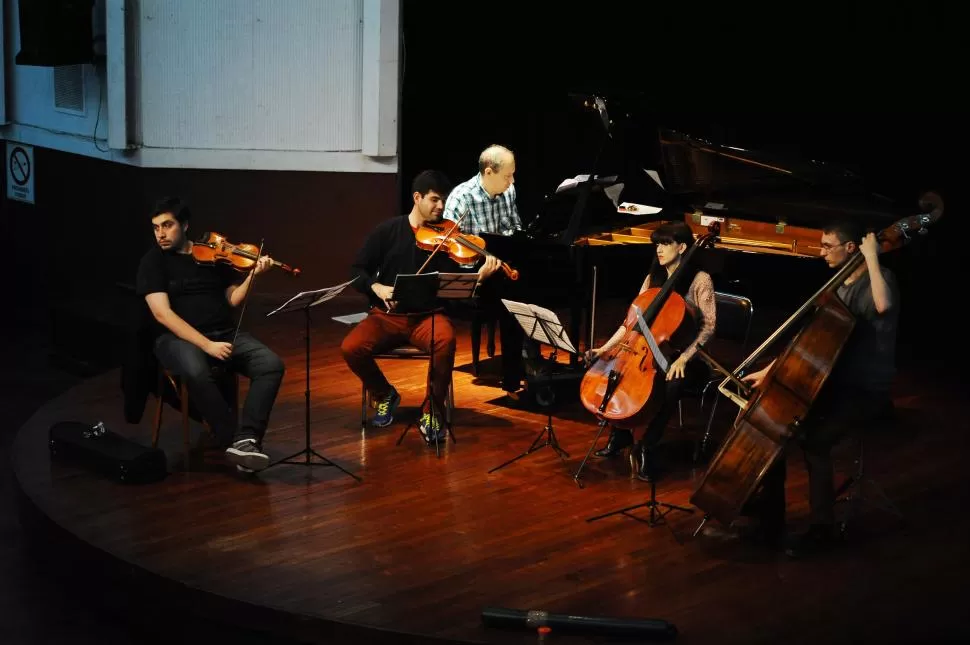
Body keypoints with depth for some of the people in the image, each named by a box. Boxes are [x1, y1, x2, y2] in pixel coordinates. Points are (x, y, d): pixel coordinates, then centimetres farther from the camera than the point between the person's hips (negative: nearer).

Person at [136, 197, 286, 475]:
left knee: (271, 364, -22)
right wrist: (207, 345, -22)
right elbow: (163, 314, -12)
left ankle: (246, 440, -31)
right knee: (197, 373, -38)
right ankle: (233, 442, -27)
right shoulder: (153, 261, 0)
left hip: (225, 334, 4)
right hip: (180, 338, -4)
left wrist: (253, 274, -9)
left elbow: (233, 300, 10)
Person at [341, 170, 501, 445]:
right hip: (387, 314, 1)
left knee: (446, 340, -35)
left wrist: (479, 276, -26)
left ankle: (432, 411, -15)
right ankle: (384, 395, 6)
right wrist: (376, 286, -17)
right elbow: (357, 270, 4)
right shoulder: (388, 231, 2)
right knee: (351, 348, -26)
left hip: (427, 316, -1)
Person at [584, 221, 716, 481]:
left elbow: (708, 326, -15)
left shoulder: (700, 280, -9)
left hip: (685, 355, -6)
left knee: (672, 384, -39)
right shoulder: (653, 279, 9)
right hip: (653, 350, 6)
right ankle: (620, 437, 0)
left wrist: (684, 358, -27)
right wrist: (606, 348, -6)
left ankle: (647, 447, -24)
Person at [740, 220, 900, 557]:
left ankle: (822, 528, -12)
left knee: (814, 440, -28)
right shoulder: (838, 286, 11)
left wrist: (872, 257, -30)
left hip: (867, 392, -8)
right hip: (835, 382, 8)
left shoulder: (879, 279, -14)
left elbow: (883, 306, -41)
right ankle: (769, 510, 6)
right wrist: (770, 370, 9)